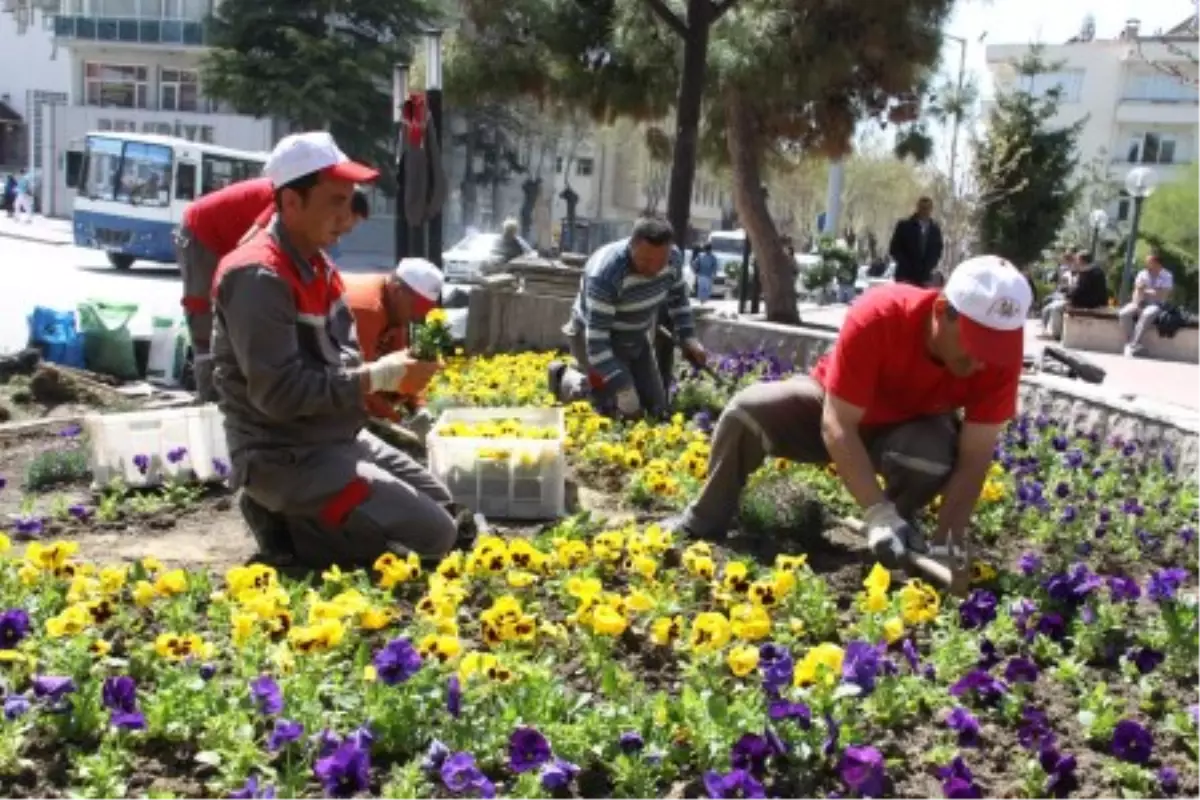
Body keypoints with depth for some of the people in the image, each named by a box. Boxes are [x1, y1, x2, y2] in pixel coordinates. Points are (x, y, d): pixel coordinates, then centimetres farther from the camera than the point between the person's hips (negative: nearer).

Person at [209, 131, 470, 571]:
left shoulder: (316, 264, 10)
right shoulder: (259, 278, -21)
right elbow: (280, 392, -26)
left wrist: (393, 372, -6)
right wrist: (381, 377, -21)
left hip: (337, 441, 10)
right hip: (287, 458, -10)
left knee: (449, 515, 18)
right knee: (433, 537, -13)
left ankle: (300, 515, 12)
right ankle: (290, 528, -3)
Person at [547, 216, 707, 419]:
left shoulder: (673, 259, -17)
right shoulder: (605, 273, -37)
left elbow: (678, 297, 7)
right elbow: (596, 337, -36)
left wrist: (688, 338, -5)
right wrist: (624, 389, -38)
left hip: (635, 338, 6)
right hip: (595, 338, -6)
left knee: (656, 408, 8)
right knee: (615, 410, -14)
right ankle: (565, 378, 11)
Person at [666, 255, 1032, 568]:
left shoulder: (1000, 354, -32)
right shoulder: (878, 317, -39)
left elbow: (974, 460, -28)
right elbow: (837, 426, -37)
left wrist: (945, 543, -40)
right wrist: (878, 512, -46)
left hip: (914, 426, 1)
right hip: (835, 408, -1)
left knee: (935, 458, -35)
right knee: (747, 411, -24)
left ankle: (891, 548, -7)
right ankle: (703, 526, -4)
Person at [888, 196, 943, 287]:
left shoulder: (935, 229, 11)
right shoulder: (904, 226, 3)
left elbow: (937, 251, 13)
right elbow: (894, 249, 1)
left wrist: (927, 268, -3)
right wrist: (906, 266, -8)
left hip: (924, 277, 2)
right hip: (905, 276, -2)